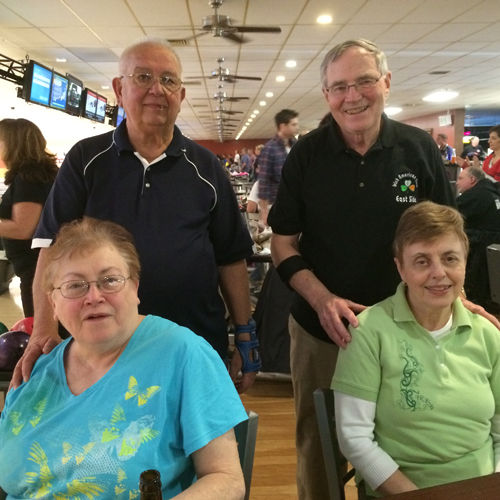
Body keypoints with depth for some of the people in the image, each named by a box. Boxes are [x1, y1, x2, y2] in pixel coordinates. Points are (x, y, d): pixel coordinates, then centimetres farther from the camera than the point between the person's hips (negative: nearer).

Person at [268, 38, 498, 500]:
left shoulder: (420, 149, -4)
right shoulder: (306, 155, -6)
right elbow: (283, 242, -3)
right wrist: (322, 298, -18)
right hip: (320, 330, 0)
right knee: (317, 445, 17)